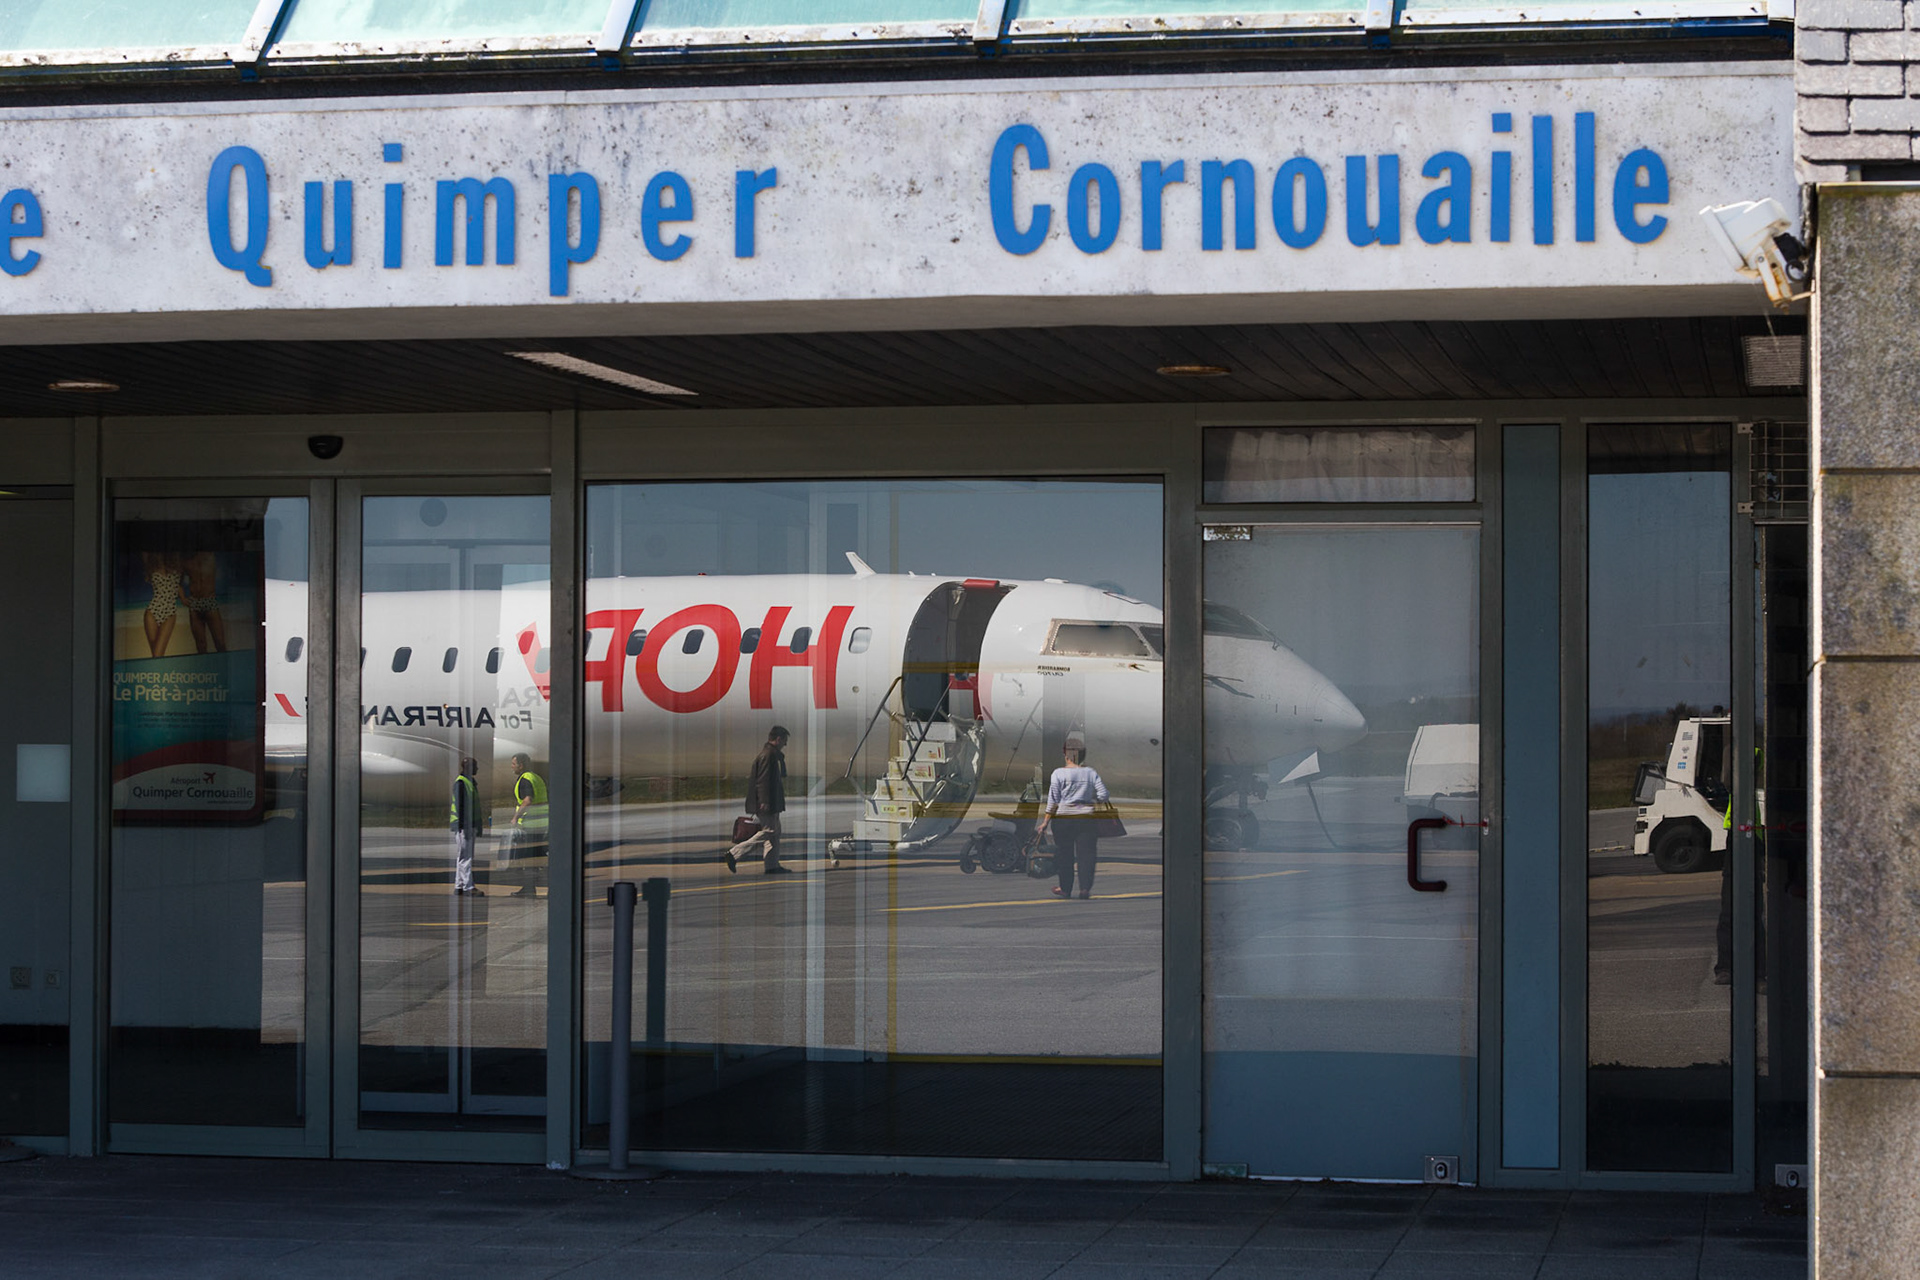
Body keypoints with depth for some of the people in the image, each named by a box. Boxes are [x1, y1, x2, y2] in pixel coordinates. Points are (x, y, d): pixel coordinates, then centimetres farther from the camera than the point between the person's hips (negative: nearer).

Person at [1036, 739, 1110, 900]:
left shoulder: (1059, 773, -4)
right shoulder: (1091, 773, 5)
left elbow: (1053, 801, -7)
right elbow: (1104, 796, 2)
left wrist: (1046, 822, -3)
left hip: (1064, 817, -2)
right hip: (1088, 818, 2)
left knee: (1065, 854, 8)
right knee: (1086, 853, 5)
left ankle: (1065, 888, 13)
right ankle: (1085, 888, 1)